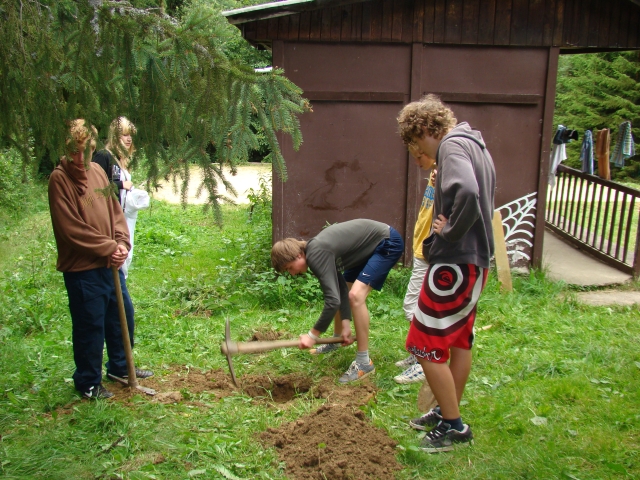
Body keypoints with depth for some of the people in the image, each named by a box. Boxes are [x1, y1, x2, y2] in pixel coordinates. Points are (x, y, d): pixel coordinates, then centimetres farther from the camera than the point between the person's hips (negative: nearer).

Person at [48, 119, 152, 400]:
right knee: (90, 326, 4)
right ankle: (88, 382, 23)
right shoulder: (60, 179, -13)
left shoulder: (98, 173, 6)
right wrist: (108, 247, -16)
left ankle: (119, 366, 38)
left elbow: (115, 211, 10)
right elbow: (70, 228, -18)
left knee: (122, 315, 18)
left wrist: (121, 243, -6)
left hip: (110, 264, 7)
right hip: (81, 269, -7)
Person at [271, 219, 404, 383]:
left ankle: (364, 362, -11)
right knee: (340, 291, 15)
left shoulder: (316, 255, -27)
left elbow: (333, 300, -31)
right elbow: (339, 288, 0)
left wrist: (313, 335, -22)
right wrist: (345, 323, -7)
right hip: (369, 247, 10)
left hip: (388, 244, -10)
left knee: (356, 295, -21)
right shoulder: (315, 251, 1)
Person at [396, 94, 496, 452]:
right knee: (460, 342, 19)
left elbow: (467, 193, -35)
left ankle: (454, 427, 11)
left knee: (427, 347, 0)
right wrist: (452, 229, 7)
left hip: (454, 264, -10)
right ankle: (449, 413, 34)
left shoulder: (452, 146, -15)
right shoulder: (476, 145, 15)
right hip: (475, 260, 10)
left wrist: (450, 231, -21)